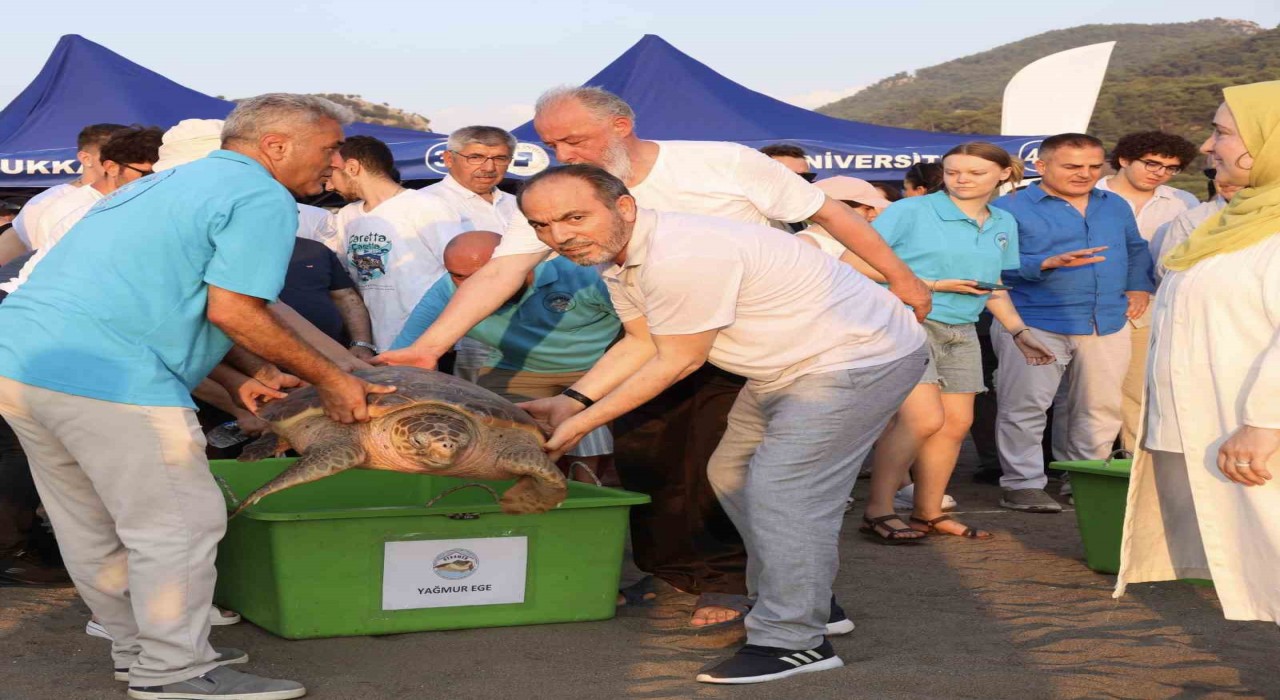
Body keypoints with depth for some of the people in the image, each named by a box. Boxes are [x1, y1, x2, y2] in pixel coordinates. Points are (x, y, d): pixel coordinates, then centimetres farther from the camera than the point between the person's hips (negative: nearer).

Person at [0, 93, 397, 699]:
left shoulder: (164, 184, 27)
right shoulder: (261, 198, -3)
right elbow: (231, 309, -12)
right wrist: (329, 381, -2)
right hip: (105, 377, -10)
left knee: (93, 526, 17)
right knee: (178, 525, 0)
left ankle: (137, 648, 30)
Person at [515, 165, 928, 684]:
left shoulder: (683, 257, -32)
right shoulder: (615, 253, 1)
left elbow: (676, 362, -23)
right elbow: (642, 343, 10)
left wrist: (583, 423, -16)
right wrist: (571, 401, -1)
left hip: (863, 358, -11)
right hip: (789, 364, 11)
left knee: (781, 491, -18)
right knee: (732, 474, 18)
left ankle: (793, 641, -10)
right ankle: (807, 603, 29)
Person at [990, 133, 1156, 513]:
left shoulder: (1115, 206, 15)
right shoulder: (1009, 208, -5)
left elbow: (1136, 250, 27)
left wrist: (1139, 287, 11)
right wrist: (1048, 264, -26)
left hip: (1108, 325, 5)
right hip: (1034, 324, -5)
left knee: (1101, 408, 9)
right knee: (1026, 407, -5)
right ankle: (1022, 483, 4)